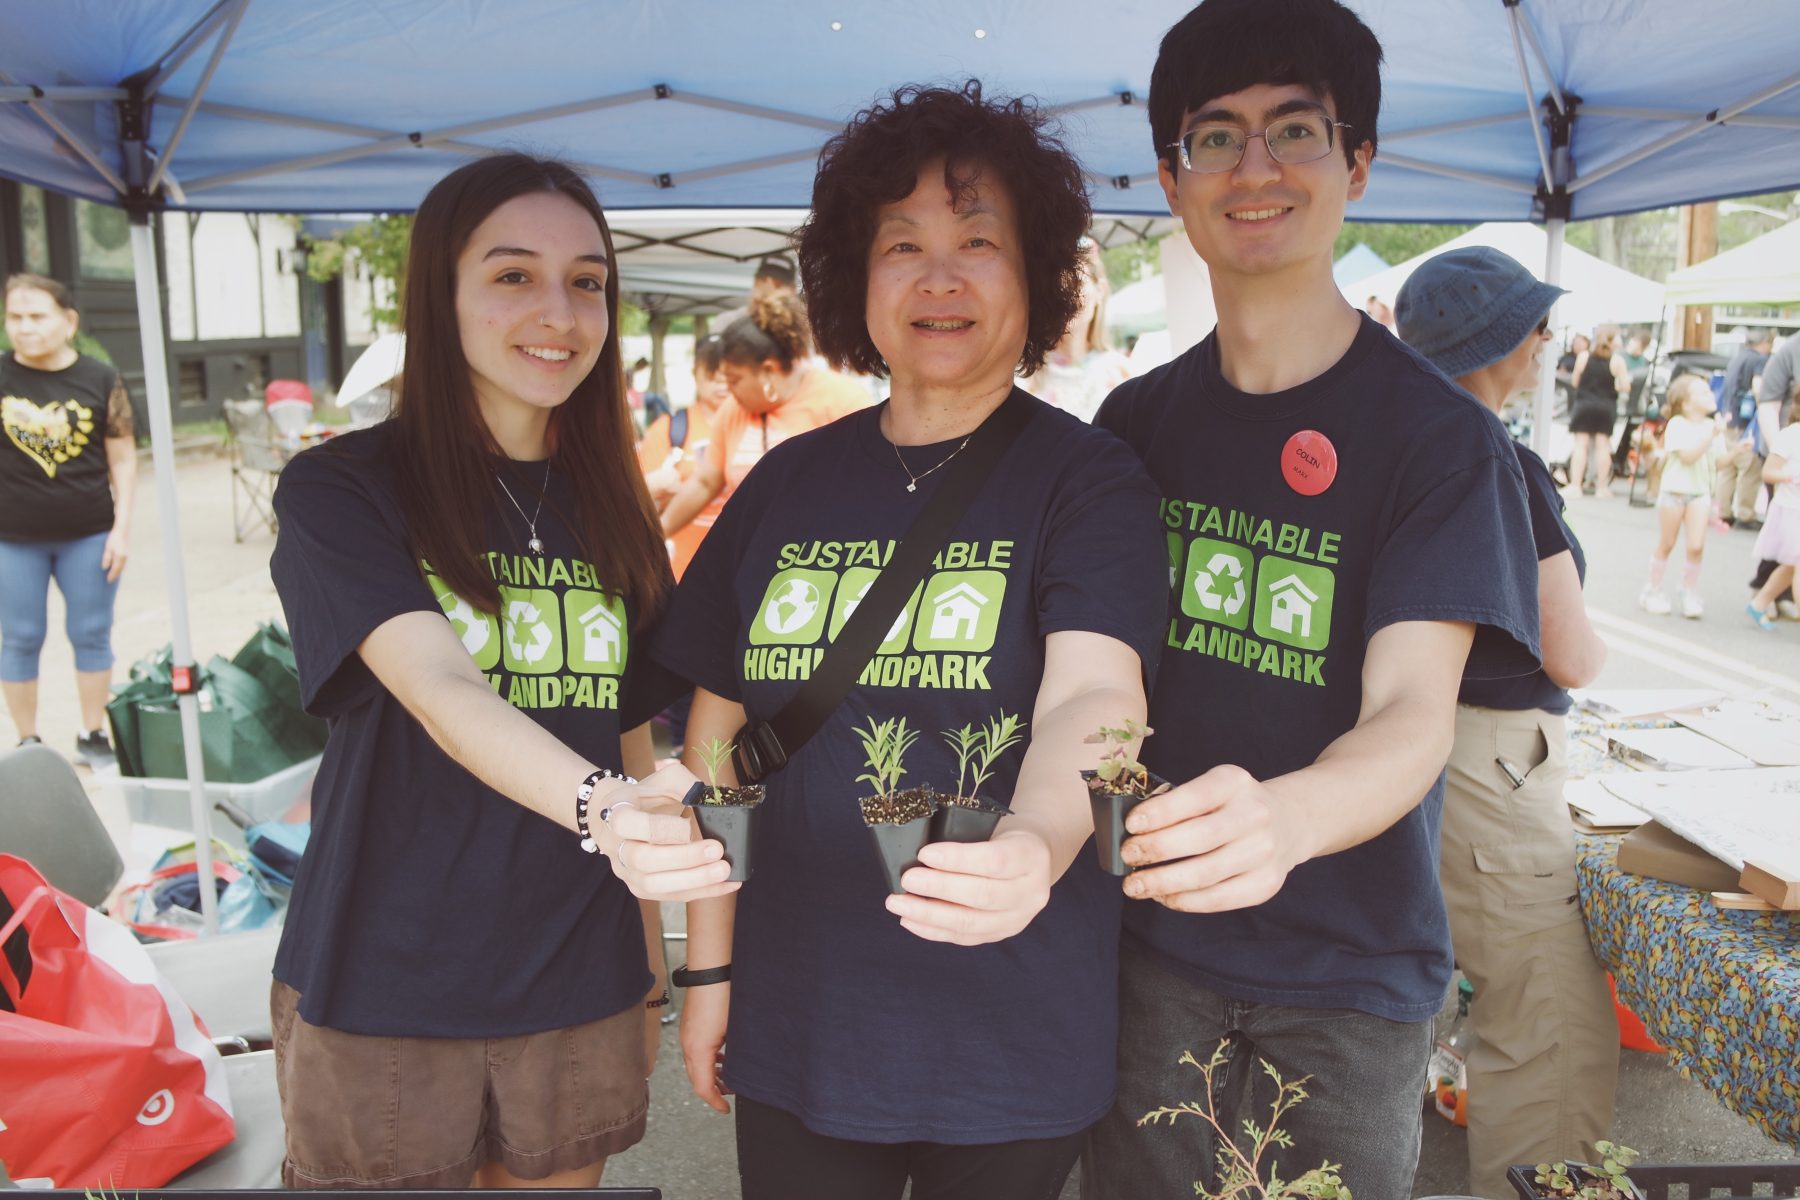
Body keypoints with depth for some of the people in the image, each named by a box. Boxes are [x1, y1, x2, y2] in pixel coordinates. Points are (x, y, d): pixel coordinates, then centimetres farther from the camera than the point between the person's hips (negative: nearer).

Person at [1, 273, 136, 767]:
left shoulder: (102, 381, -3)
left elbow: (123, 459, 0)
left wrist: (122, 528, -4)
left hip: (89, 535, 0)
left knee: (91, 634, 9)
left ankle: (92, 735, 22)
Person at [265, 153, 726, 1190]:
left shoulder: (610, 512, 5)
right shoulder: (342, 490, -8)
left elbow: (628, 738, 9)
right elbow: (440, 692, -24)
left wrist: (648, 966, 9)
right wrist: (601, 808, -42)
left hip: (577, 989, 4)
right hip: (383, 992, -3)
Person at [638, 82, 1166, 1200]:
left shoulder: (1088, 478, -7)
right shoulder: (789, 486, 3)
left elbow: (1092, 698, -23)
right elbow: (720, 734, 7)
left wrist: (1033, 846, -44)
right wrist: (709, 967, 7)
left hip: (1013, 1037, -2)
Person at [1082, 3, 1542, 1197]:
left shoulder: (1439, 431, -11)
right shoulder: (1135, 423, 2)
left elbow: (1414, 715, -22)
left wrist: (1280, 818, -42)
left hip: (1350, 973, -2)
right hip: (1154, 943, 3)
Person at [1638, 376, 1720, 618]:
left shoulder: (1711, 426, 7)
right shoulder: (1677, 424, -11)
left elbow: (1718, 461, 14)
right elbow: (1688, 455, -22)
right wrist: (1710, 436, -25)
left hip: (1700, 493, 4)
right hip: (1673, 491, -4)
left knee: (1696, 546, -6)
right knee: (1666, 544, 7)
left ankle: (1690, 594, 7)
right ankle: (1653, 591, 20)